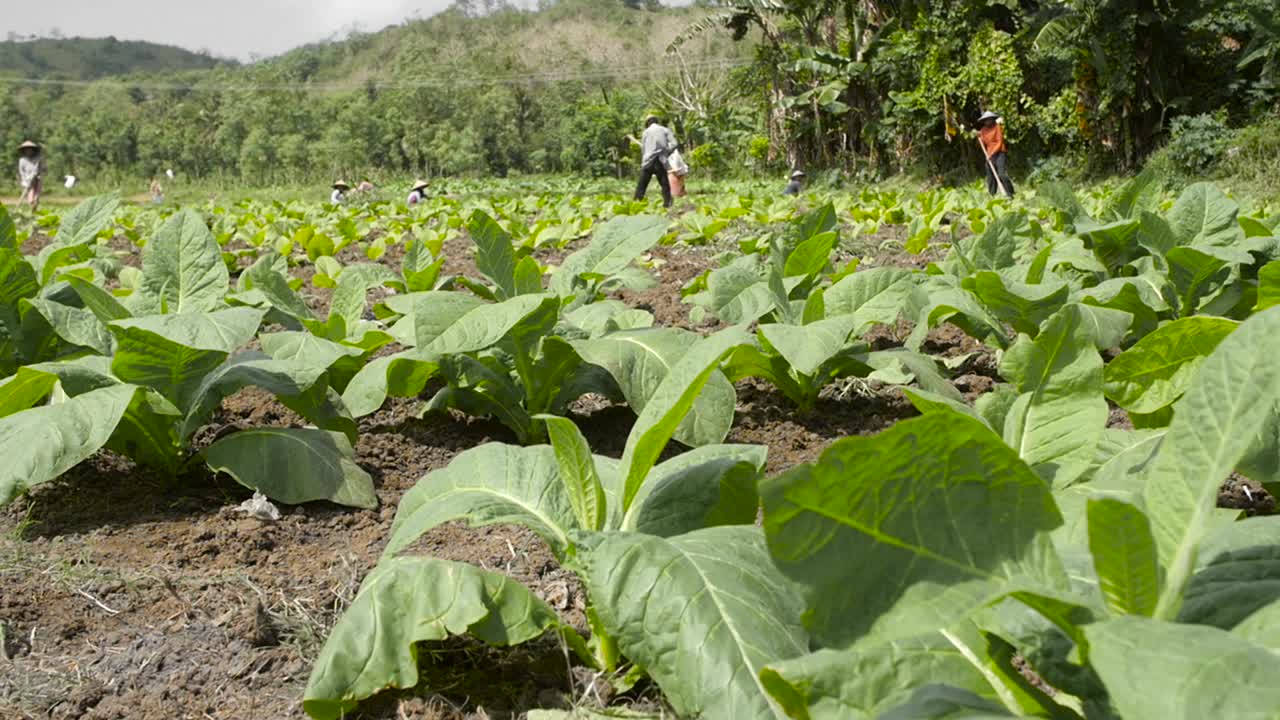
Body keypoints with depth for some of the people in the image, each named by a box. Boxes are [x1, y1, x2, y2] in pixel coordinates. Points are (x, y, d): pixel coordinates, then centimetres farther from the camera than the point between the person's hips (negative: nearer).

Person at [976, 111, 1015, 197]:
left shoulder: (997, 127, -2)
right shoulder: (983, 130, 14)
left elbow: (1000, 142, -7)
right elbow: (982, 144, 16)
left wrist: (992, 153, -15)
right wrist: (979, 137, -2)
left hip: (1000, 154, -6)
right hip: (989, 156, 6)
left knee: (1002, 175, -19)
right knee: (990, 178, 4)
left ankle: (1010, 195, -18)